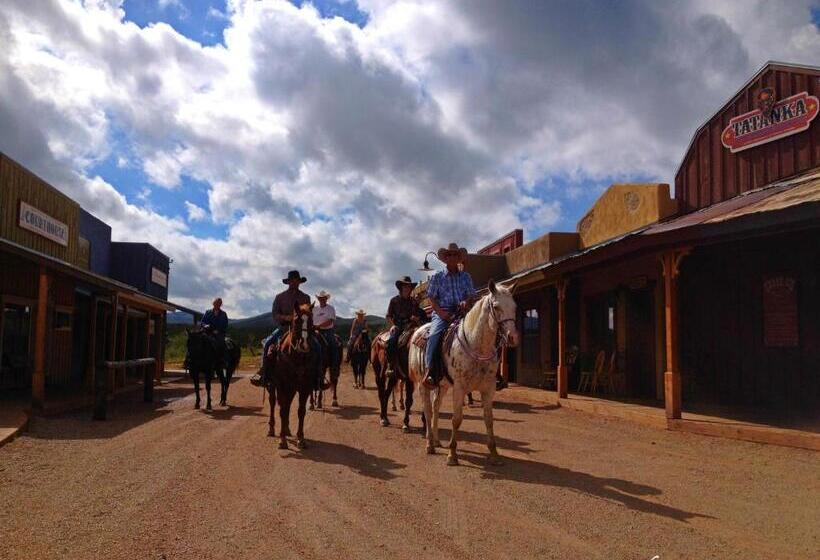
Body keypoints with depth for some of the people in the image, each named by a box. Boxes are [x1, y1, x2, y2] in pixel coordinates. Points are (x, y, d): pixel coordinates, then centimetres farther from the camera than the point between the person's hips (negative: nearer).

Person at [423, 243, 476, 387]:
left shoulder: (466, 276, 18)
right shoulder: (437, 276, 12)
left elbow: (472, 296, 13)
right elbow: (431, 298, 6)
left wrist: (467, 302, -12)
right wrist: (441, 312, -11)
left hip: (461, 312, 2)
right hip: (442, 313, -2)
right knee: (435, 334, -31)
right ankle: (431, 371, -31)